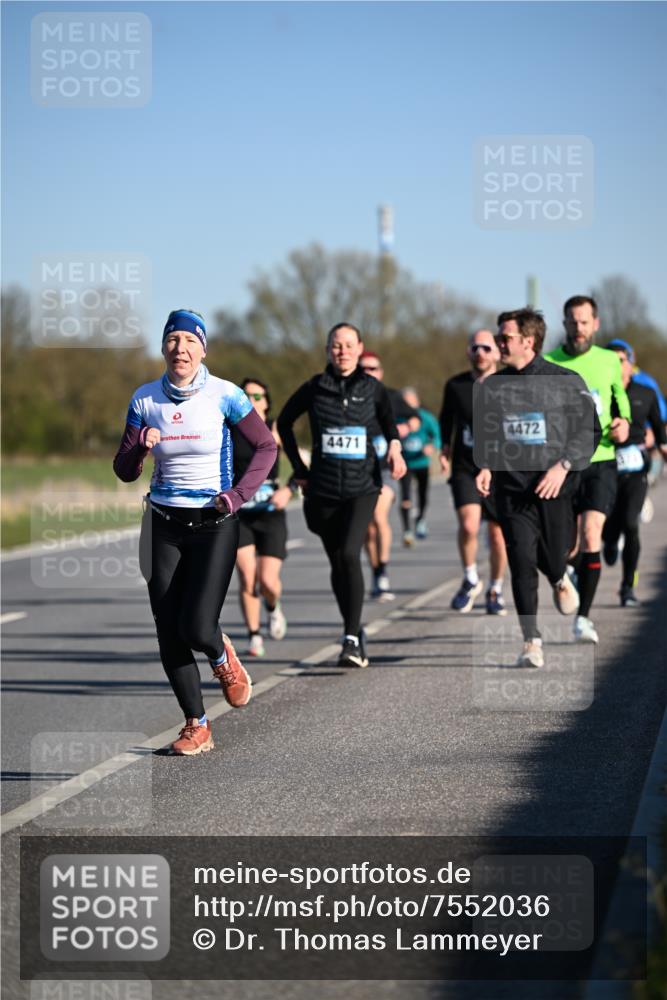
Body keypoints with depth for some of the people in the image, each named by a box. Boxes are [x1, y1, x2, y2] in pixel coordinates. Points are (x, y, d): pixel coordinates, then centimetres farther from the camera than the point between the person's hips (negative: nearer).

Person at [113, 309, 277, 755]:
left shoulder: (223, 395, -8)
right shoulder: (145, 399, 0)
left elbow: (266, 447, 1)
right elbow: (124, 471, 3)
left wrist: (239, 495, -10)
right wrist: (140, 447, -18)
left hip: (214, 523, -3)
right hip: (164, 523, 3)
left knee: (196, 628, -15)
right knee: (169, 634, -1)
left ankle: (222, 657, 23)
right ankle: (197, 726, 13)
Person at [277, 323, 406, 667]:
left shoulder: (373, 389, 0)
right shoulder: (315, 388, 0)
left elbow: (388, 422, 18)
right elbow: (284, 422, 14)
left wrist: (394, 447, -4)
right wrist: (299, 469, 10)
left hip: (362, 486, -2)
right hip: (323, 488, 2)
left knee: (349, 553, -21)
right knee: (337, 563, 9)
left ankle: (352, 640, -21)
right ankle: (355, 632, 26)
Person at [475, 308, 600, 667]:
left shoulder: (567, 382, -2)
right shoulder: (492, 387, 8)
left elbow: (589, 430, -1)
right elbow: (482, 433, 17)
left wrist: (563, 465, -15)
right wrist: (485, 466, -2)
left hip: (554, 489, -2)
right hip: (511, 489, 2)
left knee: (554, 557, 6)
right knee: (522, 564, -8)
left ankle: (559, 579, 46)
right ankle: (531, 641, -2)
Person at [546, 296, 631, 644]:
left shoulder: (609, 361, 7)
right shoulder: (548, 364, 1)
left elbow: (621, 398, 22)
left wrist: (624, 423, 2)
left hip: (600, 461, 0)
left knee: (591, 535, -16)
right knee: (568, 547, 5)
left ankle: (583, 617, -15)